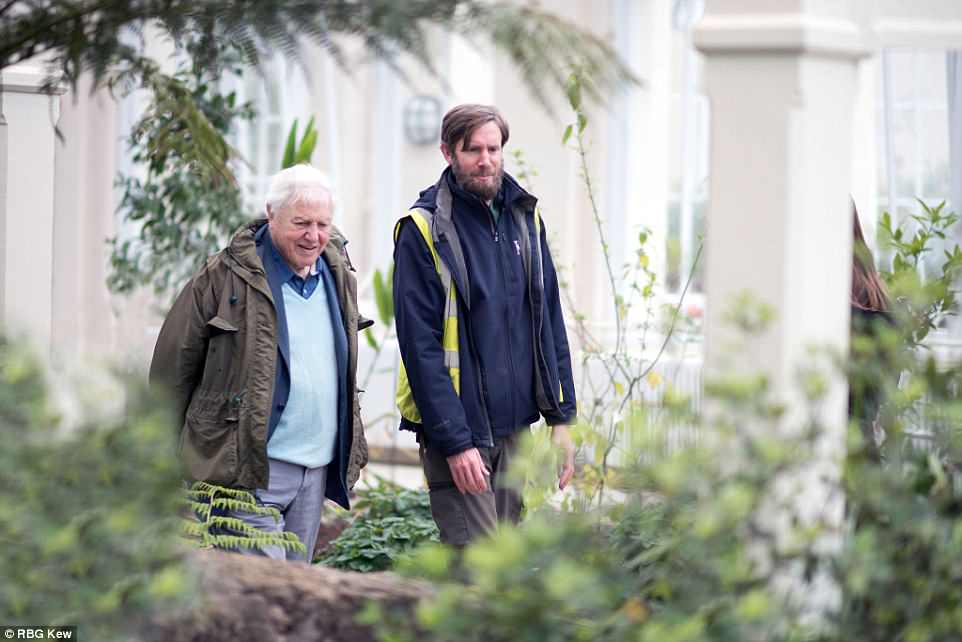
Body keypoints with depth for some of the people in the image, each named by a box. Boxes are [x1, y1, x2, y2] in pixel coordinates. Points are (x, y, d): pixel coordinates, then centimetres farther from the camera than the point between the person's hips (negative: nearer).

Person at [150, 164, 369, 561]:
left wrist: (352, 449, 23)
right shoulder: (225, 277, -8)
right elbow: (173, 365, -2)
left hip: (317, 473, 7)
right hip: (248, 468, -7)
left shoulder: (339, 277, 13)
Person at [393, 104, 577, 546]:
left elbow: (549, 322, 15)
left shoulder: (525, 218, 10)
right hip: (457, 430, -6)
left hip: (516, 426, 6)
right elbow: (420, 347, -13)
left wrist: (561, 417, 8)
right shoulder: (424, 230, -9)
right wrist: (454, 442, -18)